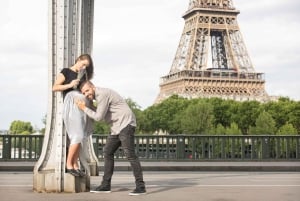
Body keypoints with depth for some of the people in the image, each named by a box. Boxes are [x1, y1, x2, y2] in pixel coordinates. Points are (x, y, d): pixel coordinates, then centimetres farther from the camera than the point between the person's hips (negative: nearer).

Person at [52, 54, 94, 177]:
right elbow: (55, 87, 1)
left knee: (78, 137, 4)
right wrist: (70, 85, -10)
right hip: (72, 103, -6)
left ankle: (75, 165, 8)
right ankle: (68, 165, -1)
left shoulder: (82, 75, 25)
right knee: (77, 137, -11)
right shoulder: (66, 71, 7)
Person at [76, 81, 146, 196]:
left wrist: (84, 108, -3)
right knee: (108, 152, 9)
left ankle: (140, 186, -16)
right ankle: (105, 185, 12)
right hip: (117, 127, 11)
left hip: (126, 125, -11)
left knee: (130, 154, -16)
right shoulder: (98, 95, 20)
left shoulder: (102, 94, -13)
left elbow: (99, 117, -14)